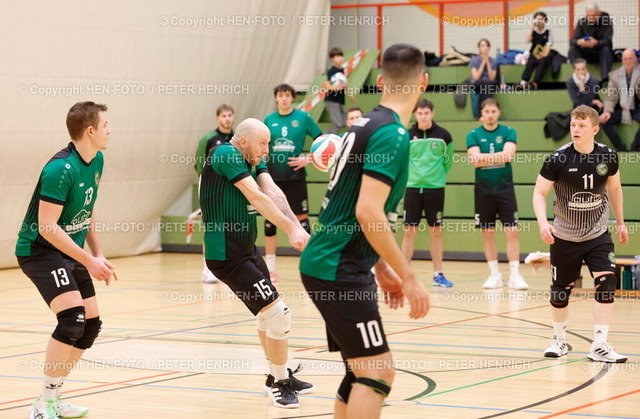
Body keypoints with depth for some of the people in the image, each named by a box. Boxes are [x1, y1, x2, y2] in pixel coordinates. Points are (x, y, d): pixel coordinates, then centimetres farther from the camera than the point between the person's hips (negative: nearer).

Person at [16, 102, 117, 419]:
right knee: (72, 318, -24)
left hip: (71, 252, 9)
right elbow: (47, 226, -26)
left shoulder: (96, 161, 4)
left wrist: (98, 254, 11)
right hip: (40, 250, -9)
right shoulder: (60, 169, -24)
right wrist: (89, 261, -23)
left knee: (91, 325, 7)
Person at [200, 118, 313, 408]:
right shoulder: (226, 155, -18)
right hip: (226, 254, -10)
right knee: (277, 313, -10)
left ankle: (278, 376, 41)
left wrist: (296, 226, -25)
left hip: (246, 250, 10)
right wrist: (291, 228, -30)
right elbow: (257, 198, -26)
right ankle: (280, 382, 7)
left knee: (268, 313, 23)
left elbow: (273, 192, -9)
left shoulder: (254, 161, 8)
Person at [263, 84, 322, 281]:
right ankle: (270, 266, 14)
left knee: (301, 218, -2)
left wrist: (308, 159, -11)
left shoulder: (303, 117, -2)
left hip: (295, 176, -3)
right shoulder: (269, 120, 6)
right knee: (270, 219, 5)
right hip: (273, 176, 3)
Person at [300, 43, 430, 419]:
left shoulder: (367, 123, 13)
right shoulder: (392, 133, -15)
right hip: (338, 270, -10)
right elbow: (368, 213, -24)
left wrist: (383, 269, 24)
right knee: (377, 373, -12)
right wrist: (409, 277, -18)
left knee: (363, 370, 15)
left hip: (339, 265, 10)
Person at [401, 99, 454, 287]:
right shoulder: (407, 136, -1)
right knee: (409, 231, 1)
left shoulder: (443, 135, -2)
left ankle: (438, 275, 12)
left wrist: (440, 174, 8)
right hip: (413, 187, 0)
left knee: (436, 232, 5)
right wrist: (409, 175, 7)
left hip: (435, 188, 0)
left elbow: (449, 159, 11)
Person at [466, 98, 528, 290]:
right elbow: (475, 160, -10)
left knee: (512, 231, -6)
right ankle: (494, 274, 14)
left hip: (505, 189, -1)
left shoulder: (508, 132, 3)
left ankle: (514, 275, -3)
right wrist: (498, 157, -20)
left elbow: (508, 154, -15)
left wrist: (484, 157, -21)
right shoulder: (474, 135, 4)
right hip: (484, 191, 1)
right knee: (488, 233, 5)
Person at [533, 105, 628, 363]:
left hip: (598, 235, 1)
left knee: (606, 285, -15)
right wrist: (543, 222, -28)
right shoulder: (559, 159, -15)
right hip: (564, 237, -1)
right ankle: (559, 340, 30)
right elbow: (539, 193, -11)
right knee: (560, 292, 8)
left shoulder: (608, 157, -7)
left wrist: (620, 222, 18)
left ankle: (600, 346, -11)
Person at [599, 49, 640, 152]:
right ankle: (621, 148, -7)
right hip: (621, 109, 2)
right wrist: (607, 111, -14)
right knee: (605, 121, -22)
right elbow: (611, 96, 2)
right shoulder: (615, 75, 5)